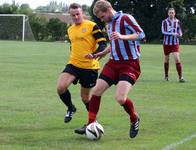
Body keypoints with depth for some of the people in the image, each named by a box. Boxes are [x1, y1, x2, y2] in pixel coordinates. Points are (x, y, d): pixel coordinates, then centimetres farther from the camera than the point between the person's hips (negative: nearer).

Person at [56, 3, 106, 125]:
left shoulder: (92, 26, -8)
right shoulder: (70, 30, 13)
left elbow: (103, 43, -13)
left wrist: (94, 54, -28)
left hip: (90, 66, -5)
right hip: (73, 64, 5)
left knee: (85, 97, 4)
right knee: (60, 87, -18)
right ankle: (71, 108, 9)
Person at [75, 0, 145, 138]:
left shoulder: (125, 18, -11)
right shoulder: (109, 24, 15)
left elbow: (141, 35, -19)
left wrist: (122, 36, -30)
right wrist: (103, 53, 20)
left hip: (130, 64, -8)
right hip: (114, 63, 8)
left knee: (120, 98, -20)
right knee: (96, 91, -1)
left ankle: (134, 119, 8)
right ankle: (91, 124, 11)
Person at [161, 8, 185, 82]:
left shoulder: (177, 22, 4)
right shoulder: (165, 22, -3)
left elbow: (179, 31, 12)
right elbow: (163, 31, -13)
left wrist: (180, 34, -11)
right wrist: (172, 34, -25)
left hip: (175, 43, 0)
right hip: (167, 43, 0)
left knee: (177, 59, -14)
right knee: (166, 60, 8)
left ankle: (180, 77, -15)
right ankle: (166, 76, 27)